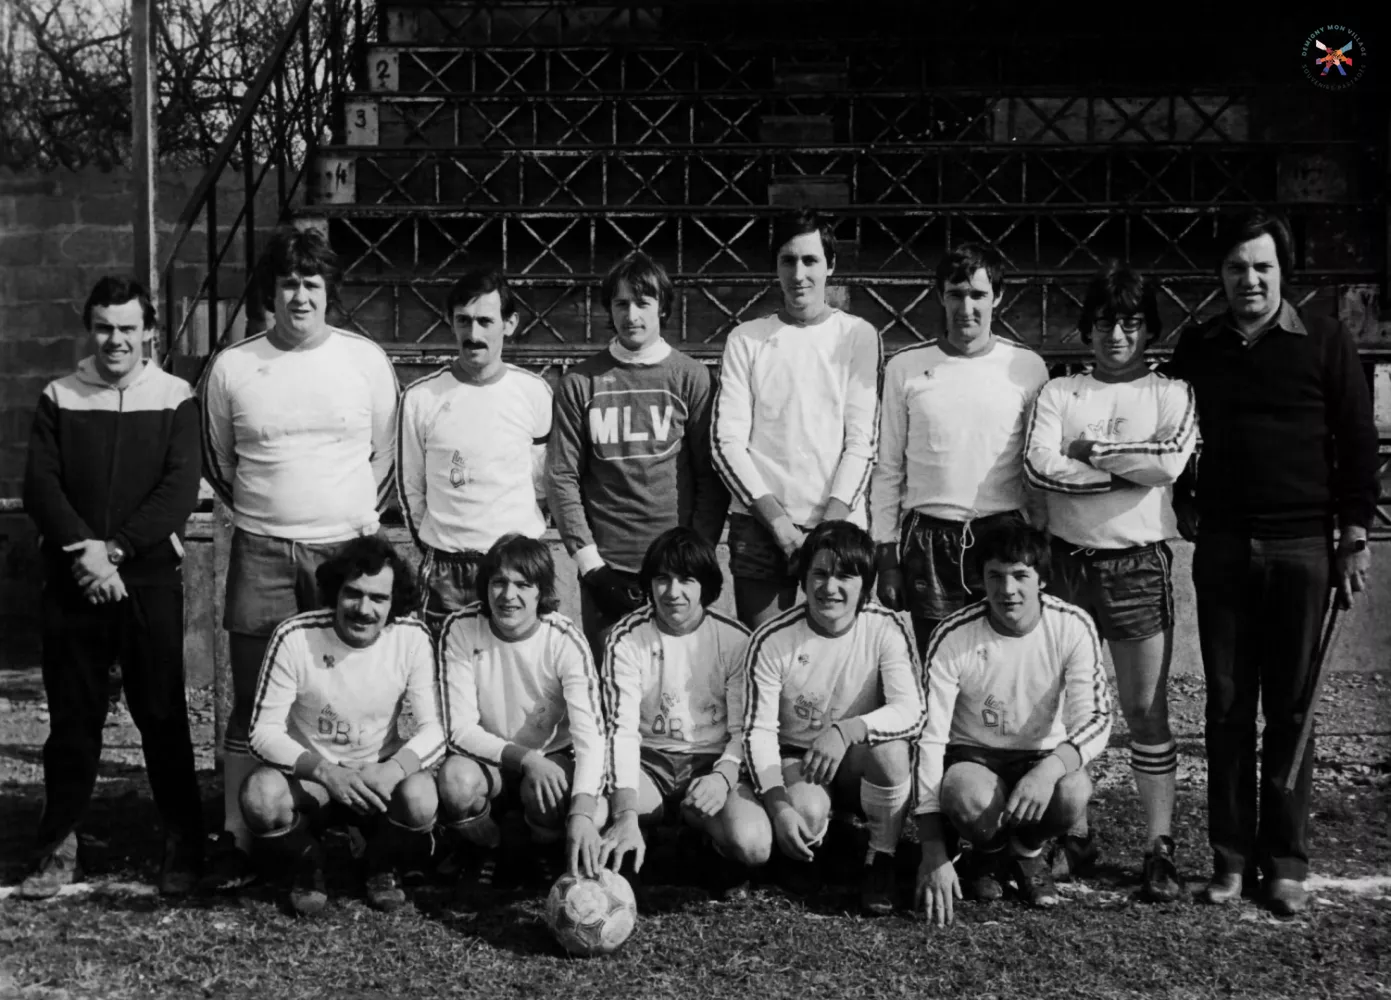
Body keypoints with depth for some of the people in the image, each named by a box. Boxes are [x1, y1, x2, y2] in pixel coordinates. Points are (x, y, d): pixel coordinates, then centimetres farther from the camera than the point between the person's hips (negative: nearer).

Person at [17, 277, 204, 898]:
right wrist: (83, 550, -15)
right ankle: (58, 846, 16)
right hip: (72, 582, 2)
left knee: (162, 713, 3)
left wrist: (116, 547, -15)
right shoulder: (59, 399, 7)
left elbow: (180, 488, -7)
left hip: (150, 578, -1)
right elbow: (39, 485, -1)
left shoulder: (175, 399, 2)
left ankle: (183, 844, 13)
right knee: (72, 716, 7)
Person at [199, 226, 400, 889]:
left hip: (346, 548, 0)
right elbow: (216, 461, 15)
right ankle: (235, 839, 8)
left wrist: (366, 515, 8)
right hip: (260, 554, 0)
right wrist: (260, 511, 13)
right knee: (252, 702, 2)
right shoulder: (231, 368, 3)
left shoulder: (366, 360, 2)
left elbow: (386, 453, 12)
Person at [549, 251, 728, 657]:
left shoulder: (692, 377, 4)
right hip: (605, 570, 1)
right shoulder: (580, 382, 6)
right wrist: (588, 560, -4)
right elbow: (563, 477, 3)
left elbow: (711, 477, 2)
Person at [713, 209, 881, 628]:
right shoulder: (746, 339, 7)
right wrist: (779, 523, -9)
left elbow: (862, 442, -1)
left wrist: (827, 526, -11)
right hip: (759, 525, 1)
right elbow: (728, 442, 1)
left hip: (839, 523, 0)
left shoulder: (858, 336, 5)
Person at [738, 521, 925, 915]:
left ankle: (881, 862, -8)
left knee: (889, 746, -33)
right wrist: (779, 806, -29)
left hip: (859, 764, 1)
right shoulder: (773, 640, -15)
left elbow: (911, 711, -24)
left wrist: (846, 731, -42)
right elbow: (759, 730, -15)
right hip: (795, 759, -1)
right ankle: (798, 853, 7)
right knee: (807, 809, -34)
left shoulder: (886, 629, -14)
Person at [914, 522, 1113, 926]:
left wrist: (1050, 768, -42)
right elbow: (928, 740, -21)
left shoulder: (1072, 627, -15)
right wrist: (933, 852, -28)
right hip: (971, 757, -1)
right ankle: (987, 856, 3)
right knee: (970, 799, -36)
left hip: (1044, 756, 1)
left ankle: (1027, 851, 4)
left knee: (1073, 792, -33)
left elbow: (1095, 719, -18)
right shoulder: (953, 638, -20)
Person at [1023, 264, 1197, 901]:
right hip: (1068, 558, 1)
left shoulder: (1173, 394, 7)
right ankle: (1071, 831, 20)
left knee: (1147, 708, 0)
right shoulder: (1059, 393, 8)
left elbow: (1172, 460, -13)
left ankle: (1160, 847, 6)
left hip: (1139, 562, -1)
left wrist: (1089, 449, -7)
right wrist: (1131, 469, -8)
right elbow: (1038, 467, -9)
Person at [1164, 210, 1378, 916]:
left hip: (1301, 546, -2)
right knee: (1227, 707, 5)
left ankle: (1286, 863, 11)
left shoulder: (1324, 343, 2)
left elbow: (1358, 443, 2)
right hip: (1222, 547, 2)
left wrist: (1354, 538, -2)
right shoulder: (1197, 349, 9)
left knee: (1291, 708, 3)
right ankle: (1231, 857, 13)